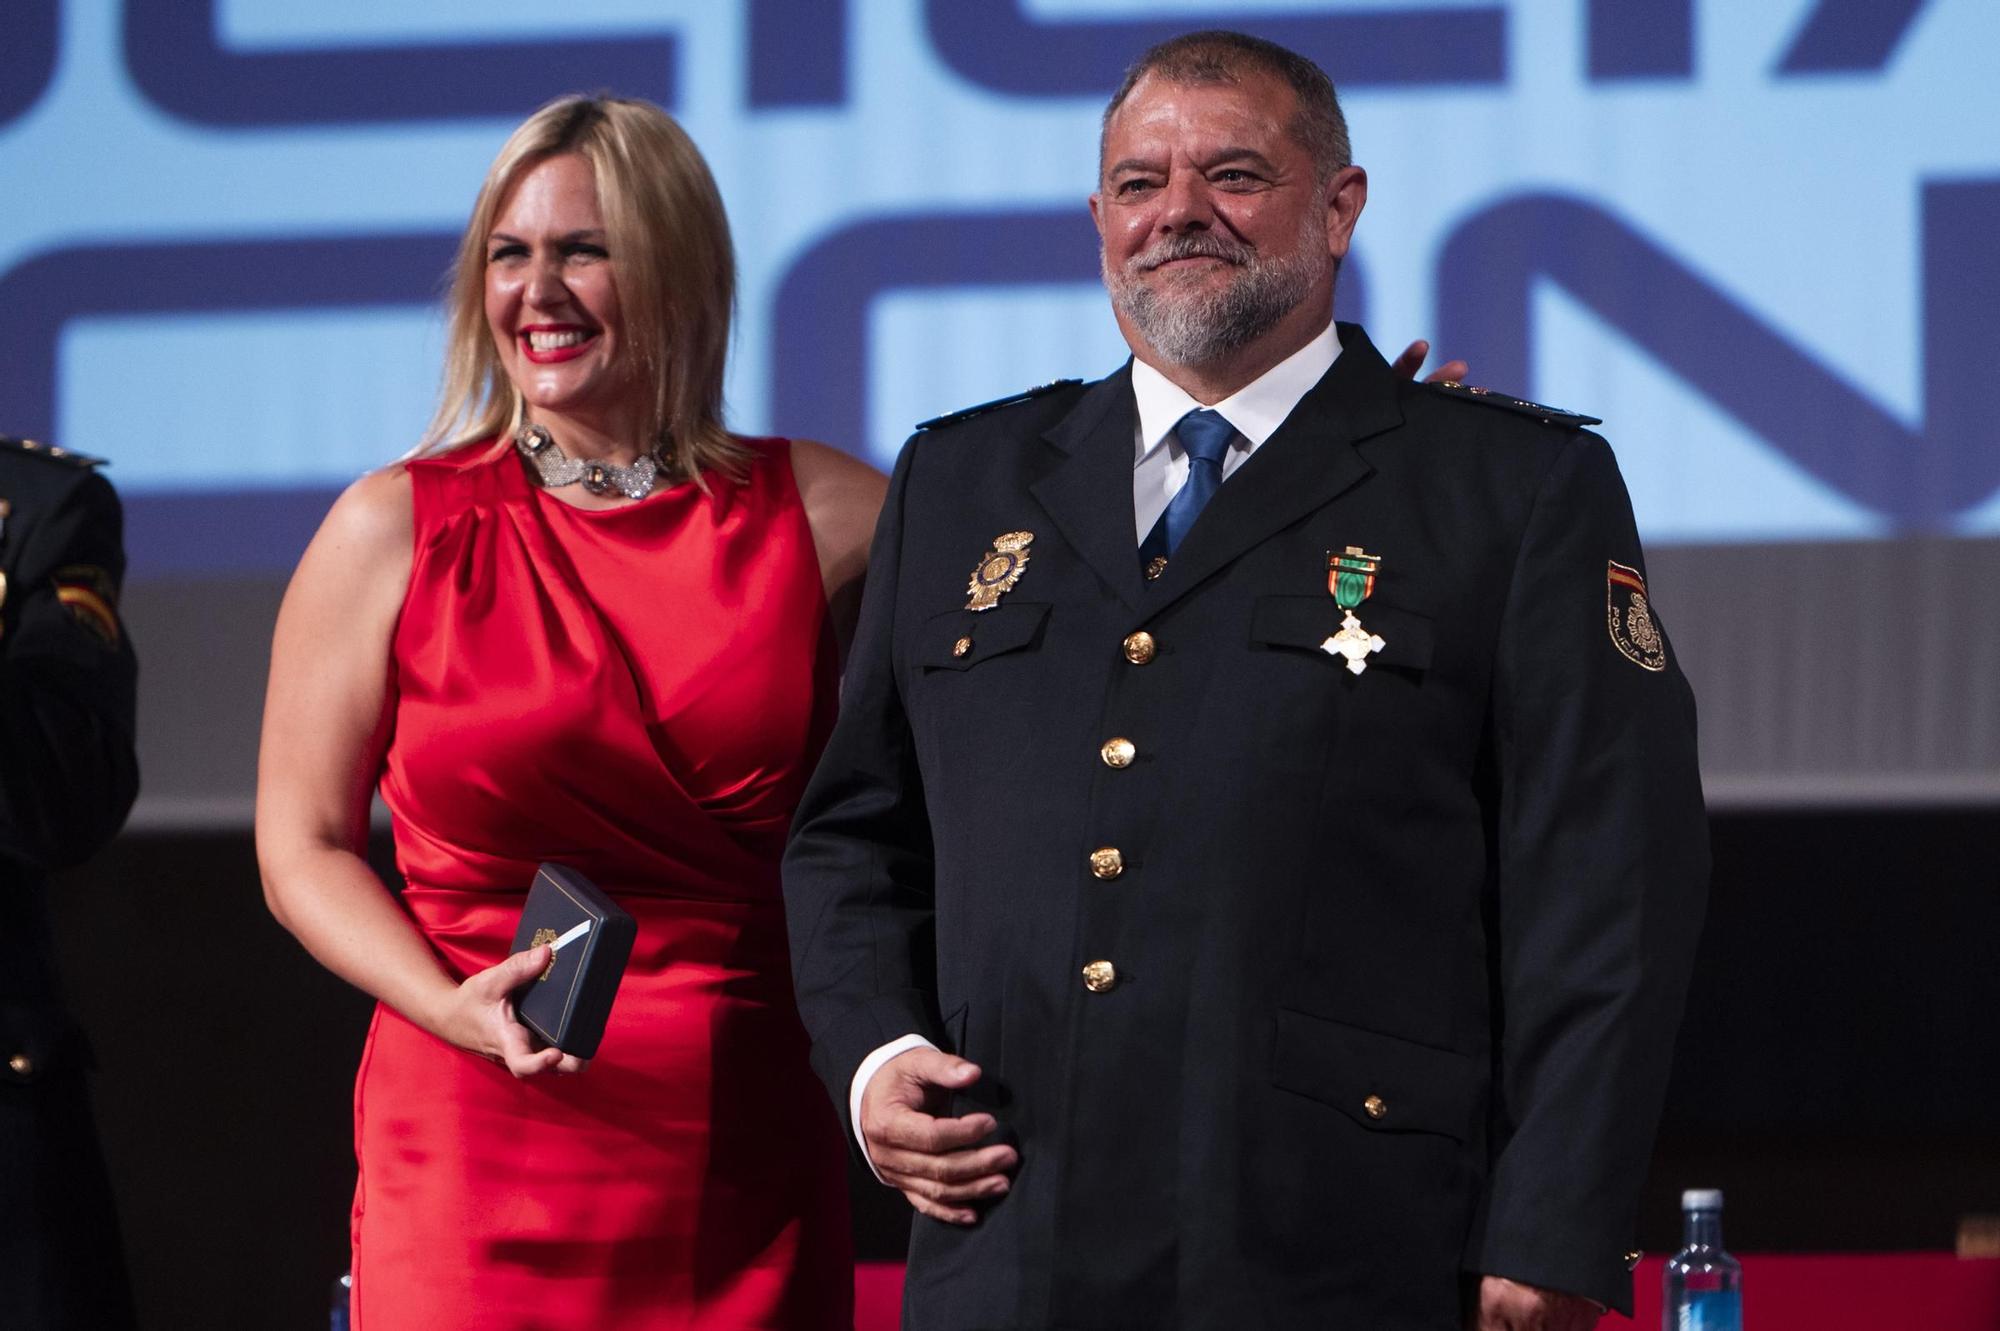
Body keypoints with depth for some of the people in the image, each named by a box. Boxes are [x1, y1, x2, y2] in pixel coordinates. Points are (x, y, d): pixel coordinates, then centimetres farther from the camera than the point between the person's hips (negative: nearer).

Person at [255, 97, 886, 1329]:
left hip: (748, 1158, 1)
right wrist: (458, 1007, -12)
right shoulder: (394, 531, 2)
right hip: (482, 1147, -1)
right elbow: (306, 847, 5)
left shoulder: (820, 519, 4)